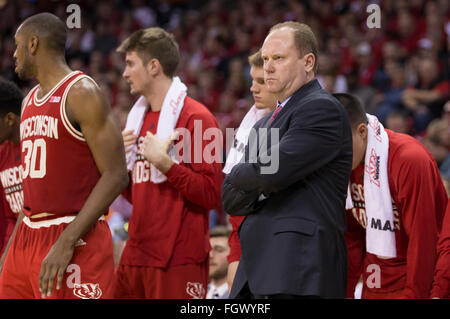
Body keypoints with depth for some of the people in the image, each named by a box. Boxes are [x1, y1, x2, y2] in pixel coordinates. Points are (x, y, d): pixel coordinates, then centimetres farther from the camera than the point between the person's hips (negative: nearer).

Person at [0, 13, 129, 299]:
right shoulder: (30, 101, 17)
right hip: (28, 237, 8)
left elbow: (116, 176, -16)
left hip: (74, 242, -8)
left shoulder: (81, 93, -10)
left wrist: (66, 242, -22)